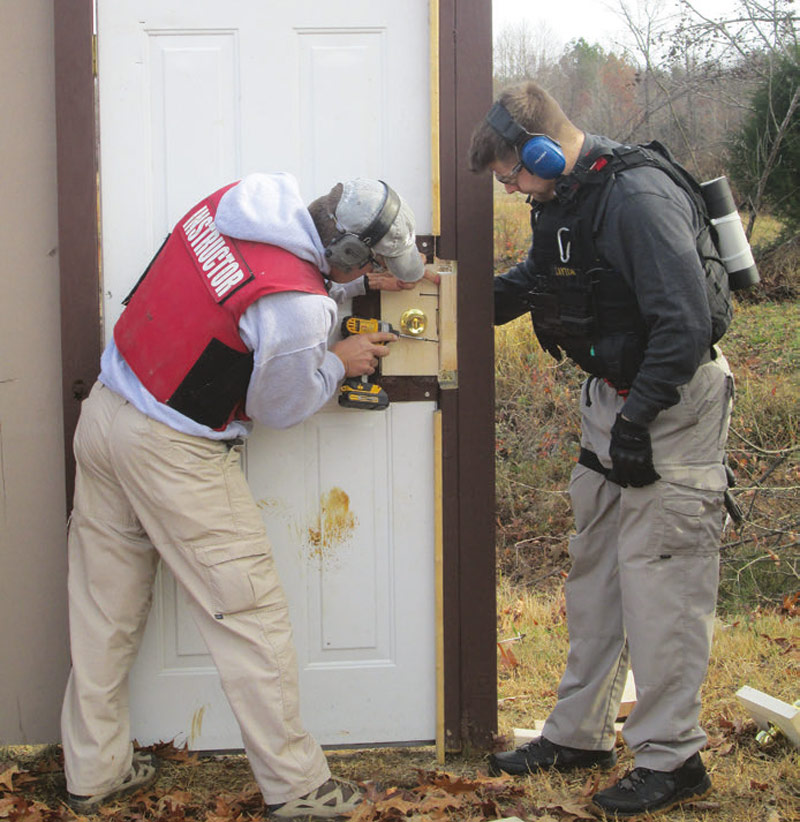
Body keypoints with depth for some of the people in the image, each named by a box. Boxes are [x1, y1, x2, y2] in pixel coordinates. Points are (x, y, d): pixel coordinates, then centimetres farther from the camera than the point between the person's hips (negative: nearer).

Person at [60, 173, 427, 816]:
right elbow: (280, 408, -7)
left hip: (107, 408, 9)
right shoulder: (300, 311, -25)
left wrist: (358, 281, 15)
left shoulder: (234, 202, -3)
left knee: (105, 608, 16)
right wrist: (339, 361, 8)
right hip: (173, 453, -8)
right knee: (251, 615, 4)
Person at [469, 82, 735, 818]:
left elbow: (685, 323, -27)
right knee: (595, 569, 14)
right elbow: (532, 281, 24)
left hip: (673, 403, -9)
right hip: (613, 397, 10)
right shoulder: (563, 199, 6)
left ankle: (671, 758, 6)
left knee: (659, 577, -5)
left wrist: (638, 418, -24)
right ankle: (581, 734, 26)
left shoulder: (639, 197, -24)